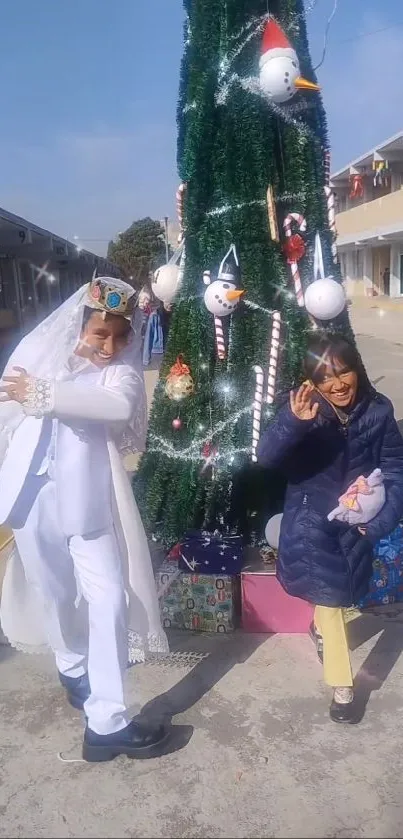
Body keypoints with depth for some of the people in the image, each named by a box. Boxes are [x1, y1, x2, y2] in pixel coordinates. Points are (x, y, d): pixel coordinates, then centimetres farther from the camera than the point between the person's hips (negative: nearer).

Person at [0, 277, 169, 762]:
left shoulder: (122, 369, -2)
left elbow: (119, 407, -26)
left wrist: (45, 395, -31)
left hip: (88, 500, -1)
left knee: (110, 598, -5)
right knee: (56, 594, 16)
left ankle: (106, 721, 7)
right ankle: (73, 667, 46)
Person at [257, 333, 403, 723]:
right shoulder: (305, 409, -20)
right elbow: (266, 457, -33)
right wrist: (293, 423, -52)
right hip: (312, 520, -2)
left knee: (341, 593, 23)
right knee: (326, 593, 0)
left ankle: (322, 624, 57)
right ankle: (342, 686, 17)